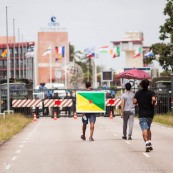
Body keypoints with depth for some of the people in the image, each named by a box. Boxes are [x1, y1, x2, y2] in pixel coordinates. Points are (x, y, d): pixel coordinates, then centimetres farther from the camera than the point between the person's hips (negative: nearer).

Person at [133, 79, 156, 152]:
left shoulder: (138, 93, 2)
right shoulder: (151, 92, -3)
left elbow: (134, 102, -5)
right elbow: (154, 99, -21)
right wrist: (153, 104, -1)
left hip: (142, 114, -1)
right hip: (150, 114, 1)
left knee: (144, 129, -11)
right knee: (148, 128, 20)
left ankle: (147, 143, -30)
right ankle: (149, 143, 16)